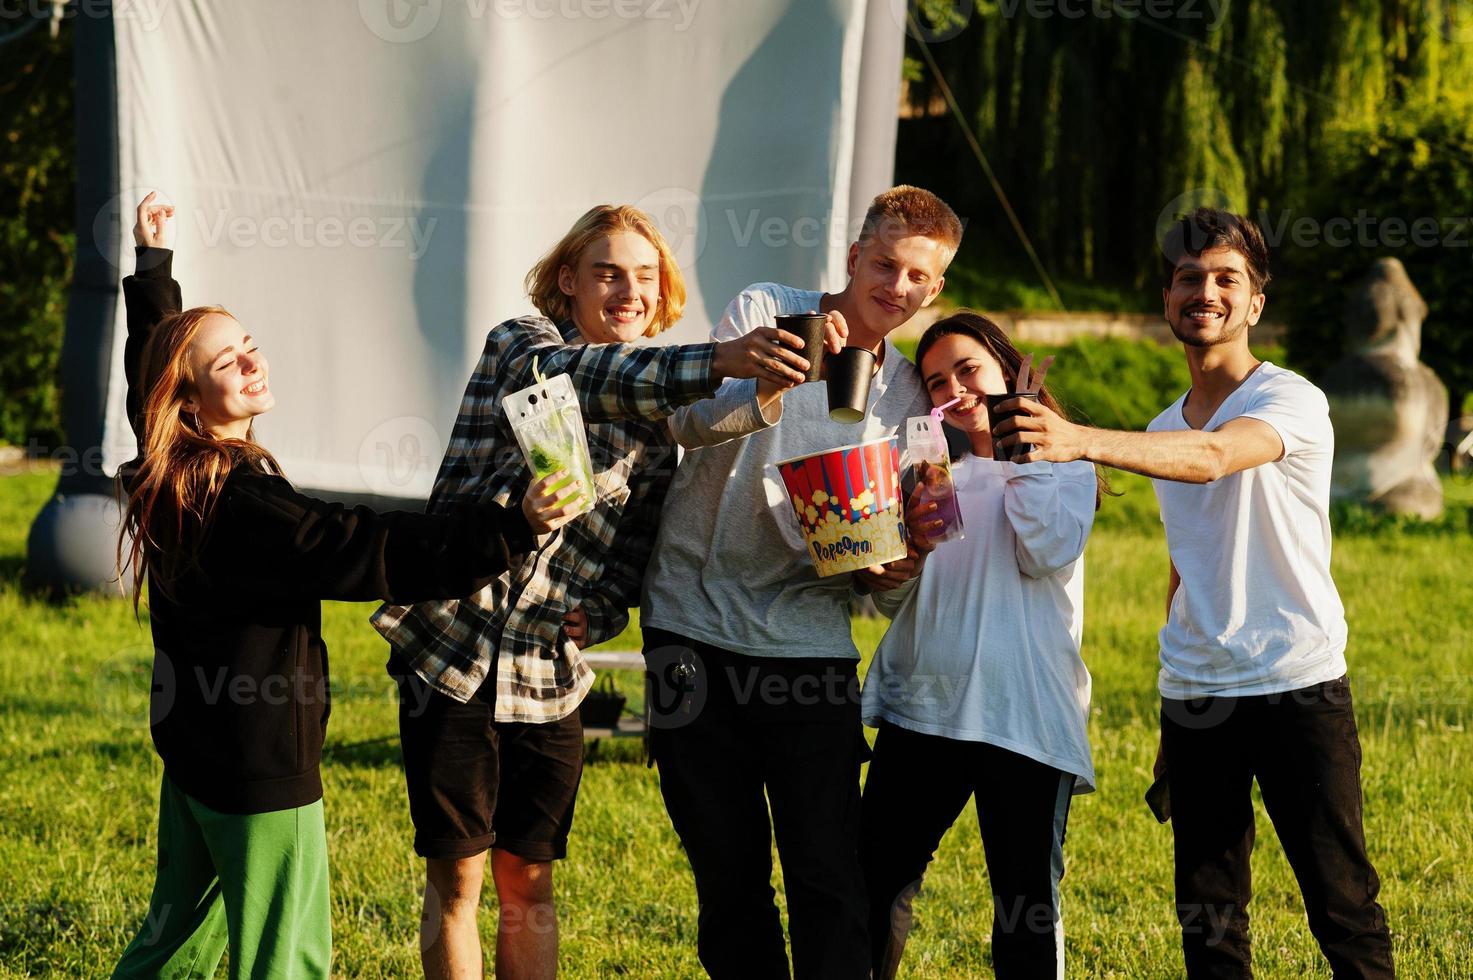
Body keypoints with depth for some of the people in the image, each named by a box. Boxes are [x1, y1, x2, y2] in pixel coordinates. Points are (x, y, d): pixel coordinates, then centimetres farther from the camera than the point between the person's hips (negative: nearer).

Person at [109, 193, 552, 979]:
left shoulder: (169, 476, 1)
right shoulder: (240, 503, -26)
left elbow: (149, 360, 21)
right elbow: (379, 553, -31)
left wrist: (152, 263, 34)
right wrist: (513, 526, -33)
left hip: (193, 745, 10)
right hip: (260, 764, -10)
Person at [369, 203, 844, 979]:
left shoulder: (655, 415, 10)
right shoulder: (522, 347, -5)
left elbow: (642, 537, 16)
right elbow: (583, 377, -28)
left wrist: (601, 609, -7)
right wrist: (719, 363, -43)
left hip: (550, 675, 4)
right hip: (456, 653, -4)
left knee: (529, 883, 10)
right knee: (456, 879, 4)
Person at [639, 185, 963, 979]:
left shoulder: (908, 398, 10)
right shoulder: (763, 313, 0)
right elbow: (690, 422, -16)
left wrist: (885, 572, -10)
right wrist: (771, 386, -35)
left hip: (809, 640, 2)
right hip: (698, 625, -2)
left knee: (829, 881, -7)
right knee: (729, 876, 4)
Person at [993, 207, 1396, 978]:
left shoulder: (1292, 402, -7)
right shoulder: (1164, 431, 15)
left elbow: (1212, 458, -29)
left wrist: (1081, 442, -44)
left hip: (1298, 688, -6)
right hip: (1193, 697, 6)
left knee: (1342, 907, -4)